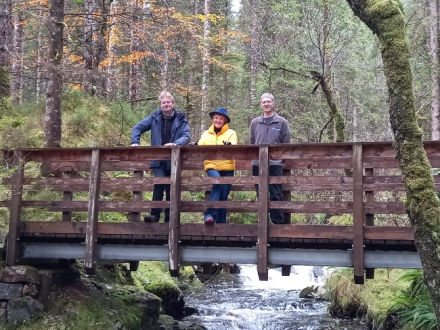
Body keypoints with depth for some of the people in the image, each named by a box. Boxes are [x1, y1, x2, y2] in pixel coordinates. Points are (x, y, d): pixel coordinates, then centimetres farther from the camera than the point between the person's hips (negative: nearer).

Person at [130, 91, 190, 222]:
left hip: (174, 160, 0)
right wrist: (135, 142, -10)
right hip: (158, 159, 0)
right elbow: (137, 128, 8)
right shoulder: (155, 117, 5)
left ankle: (169, 218, 17)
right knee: (159, 182, -21)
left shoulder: (180, 119, 1)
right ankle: (155, 214, -15)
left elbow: (187, 136, -9)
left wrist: (176, 143, -28)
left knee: (171, 188, 7)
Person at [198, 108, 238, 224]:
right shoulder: (206, 134, 15)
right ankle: (210, 214, -30)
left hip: (227, 167, 1)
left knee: (223, 196, 3)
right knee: (217, 180, -31)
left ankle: (221, 222, 16)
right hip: (212, 166, -1)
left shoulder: (231, 133, 8)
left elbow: (234, 145, -12)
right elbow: (200, 145, -1)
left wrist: (229, 144, -35)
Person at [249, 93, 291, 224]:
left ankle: (278, 223, 0)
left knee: (276, 196, -4)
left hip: (275, 164, -2)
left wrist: (281, 157, 0)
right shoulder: (255, 122, 10)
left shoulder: (282, 122, 4)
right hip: (258, 164, 3)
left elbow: (286, 144, 5)